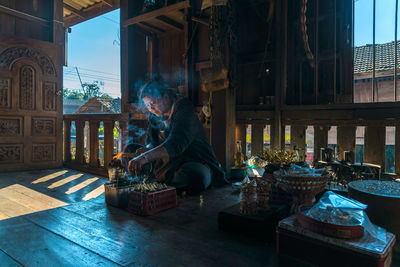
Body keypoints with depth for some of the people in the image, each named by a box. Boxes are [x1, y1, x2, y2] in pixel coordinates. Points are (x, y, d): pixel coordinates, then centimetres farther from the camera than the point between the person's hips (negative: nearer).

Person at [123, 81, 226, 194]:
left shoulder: (184, 108, -16)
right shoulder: (154, 115, 9)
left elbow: (177, 142, -33)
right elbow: (151, 140, 16)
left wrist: (145, 157, -45)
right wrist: (147, 149, -11)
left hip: (197, 162, -7)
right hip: (171, 163, 7)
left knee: (191, 176, -43)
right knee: (130, 149, 5)